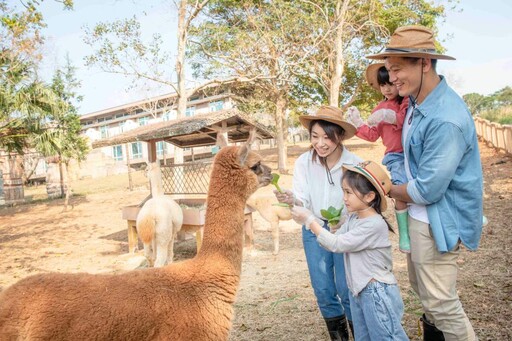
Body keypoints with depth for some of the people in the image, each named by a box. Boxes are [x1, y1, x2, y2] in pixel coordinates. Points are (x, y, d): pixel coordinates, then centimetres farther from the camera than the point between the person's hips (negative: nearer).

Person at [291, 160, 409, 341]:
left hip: (377, 293, -9)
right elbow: (335, 239, 1)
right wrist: (310, 219, -10)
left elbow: (336, 244, -24)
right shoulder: (353, 218, 4)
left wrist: (310, 221, -20)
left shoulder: (374, 224, -24)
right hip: (358, 291, 9)